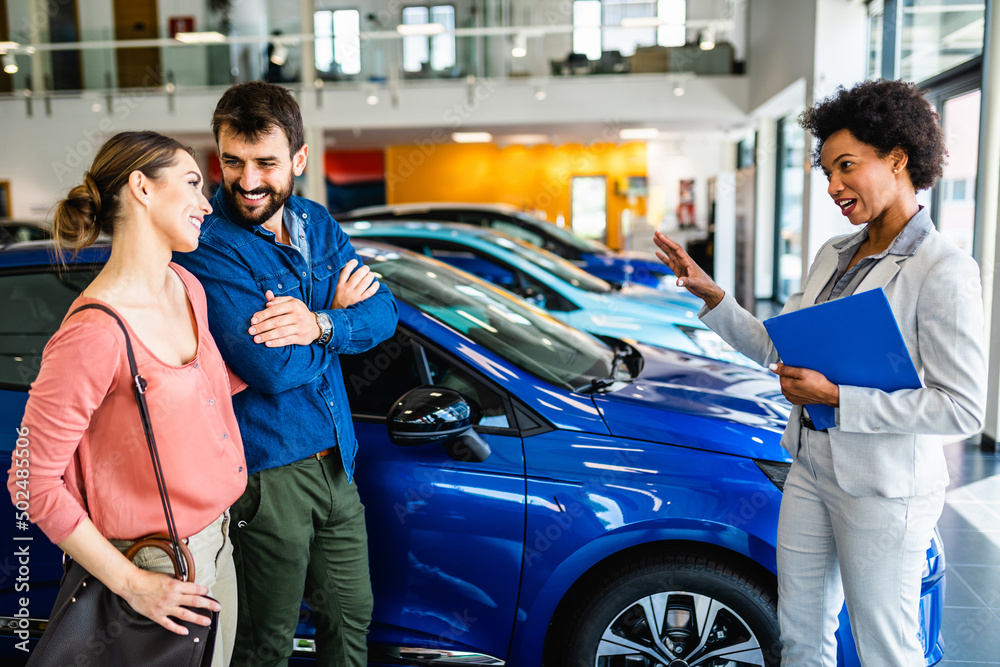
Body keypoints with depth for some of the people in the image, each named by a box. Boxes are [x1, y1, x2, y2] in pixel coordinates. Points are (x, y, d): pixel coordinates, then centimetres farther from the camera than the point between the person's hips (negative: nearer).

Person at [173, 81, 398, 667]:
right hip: (267, 473, -6)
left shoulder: (317, 223, 5)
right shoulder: (211, 245, -18)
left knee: (352, 617, 21)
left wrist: (319, 325, -22)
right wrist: (339, 313, -10)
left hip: (337, 461, 7)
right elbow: (271, 368, -26)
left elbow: (383, 310, -2)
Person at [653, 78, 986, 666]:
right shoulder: (833, 256, 7)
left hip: (884, 490, -7)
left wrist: (836, 396, -22)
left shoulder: (944, 271, -17)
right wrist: (710, 294, -2)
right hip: (811, 472, 7)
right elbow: (774, 347, 9)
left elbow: (962, 408, -20)